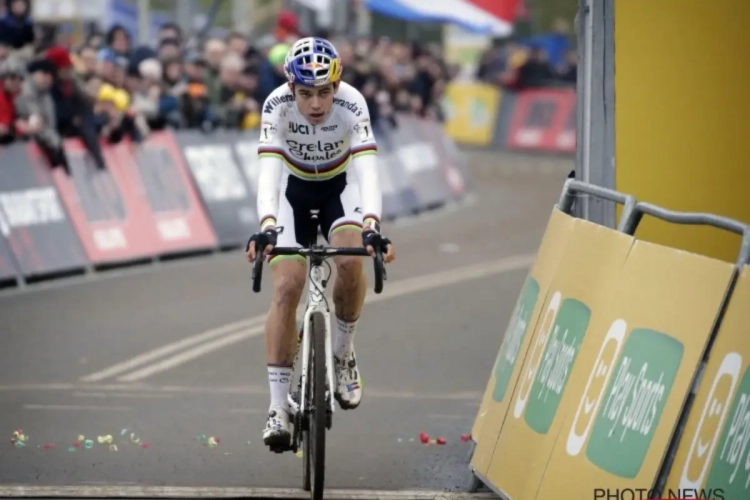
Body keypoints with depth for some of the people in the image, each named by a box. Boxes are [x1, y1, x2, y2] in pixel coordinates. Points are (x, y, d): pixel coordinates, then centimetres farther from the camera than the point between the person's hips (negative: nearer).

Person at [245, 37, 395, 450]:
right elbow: (268, 171, -38)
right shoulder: (277, 106, -29)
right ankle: (278, 407, -12)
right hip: (294, 188, 0)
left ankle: (342, 353, -1)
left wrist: (372, 227, -55)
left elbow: (367, 169, -39)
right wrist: (266, 227, -54)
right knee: (287, 285, -16)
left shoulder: (352, 105, -30)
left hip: (340, 187, 0)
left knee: (351, 260, -28)